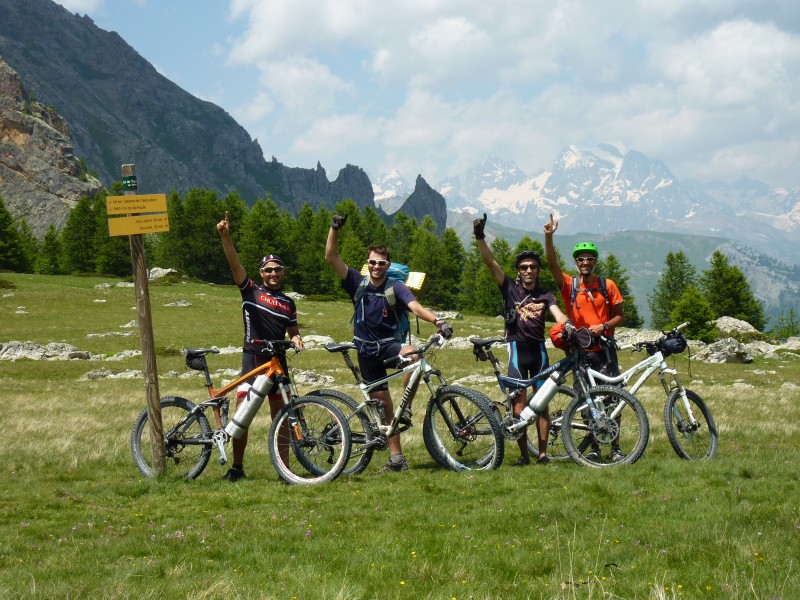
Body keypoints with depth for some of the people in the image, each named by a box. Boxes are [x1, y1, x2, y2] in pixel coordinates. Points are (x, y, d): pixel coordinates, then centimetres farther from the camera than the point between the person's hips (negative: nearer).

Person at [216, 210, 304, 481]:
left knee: (280, 416, 5)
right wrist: (225, 236, -21)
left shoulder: (288, 303, 14)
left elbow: (293, 332, 20)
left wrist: (296, 339, -5)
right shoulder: (251, 291, 5)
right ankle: (237, 466, 5)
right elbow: (234, 263, -8)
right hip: (252, 359, -3)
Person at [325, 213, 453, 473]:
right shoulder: (358, 283, -2)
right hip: (367, 351, 2)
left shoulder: (396, 287, -8)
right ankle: (396, 457, 12)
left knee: (413, 354, -37)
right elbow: (332, 257, -9)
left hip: (389, 345, -2)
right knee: (383, 403, 3)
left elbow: (415, 306, -23)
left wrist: (436, 320, -42)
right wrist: (334, 230, -22)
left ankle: (406, 407, -19)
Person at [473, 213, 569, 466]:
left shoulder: (545, 294, 9)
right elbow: (489, 261, -5)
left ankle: (543, 453, 7)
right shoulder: (510, 288, 4)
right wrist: (480, 237, -17)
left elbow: (558, 314, -8)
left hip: (539, 349, 2)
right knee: (519, 402, -4)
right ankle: (523, 454, 2)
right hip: (517, 348, -2)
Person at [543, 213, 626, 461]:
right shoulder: (569, 286, 2)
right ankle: (594, 447, 14)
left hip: (604, 349, -1)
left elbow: (620, 315, 8)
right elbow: (552, 264, -14)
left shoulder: (607, 286, 4)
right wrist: (549, 236, -28)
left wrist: (604, 326, -12)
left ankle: (615, 448, 2)